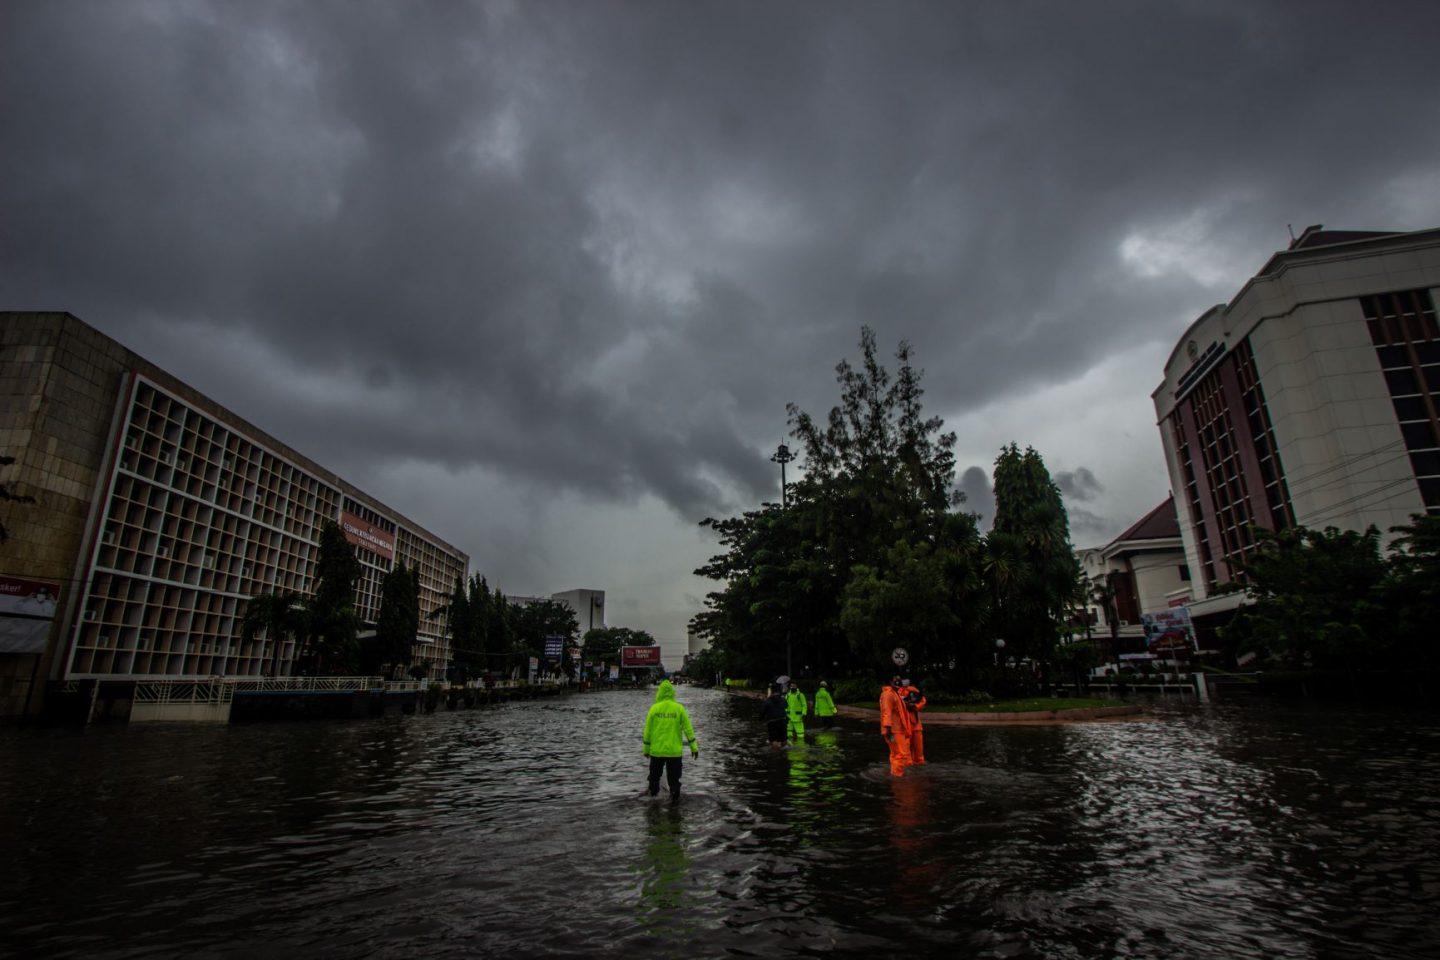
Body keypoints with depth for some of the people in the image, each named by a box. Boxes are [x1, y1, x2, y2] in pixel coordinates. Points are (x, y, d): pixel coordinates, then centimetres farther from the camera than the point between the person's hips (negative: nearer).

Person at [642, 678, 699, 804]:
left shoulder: (654, 708, -6)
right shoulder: (679, 708, -5)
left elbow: (648, 730, -2)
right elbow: (688, 729, -4)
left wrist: (646, 748, 8)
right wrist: (694, 747, 2)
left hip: (657, 749, 0)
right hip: (674, 750, 0)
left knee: (655, 772, 21)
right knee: (674, 776, 11)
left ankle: (654, 791, 36)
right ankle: (674, 797, 9)